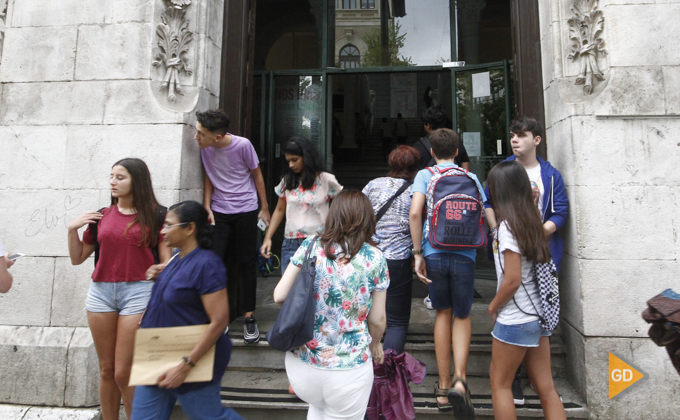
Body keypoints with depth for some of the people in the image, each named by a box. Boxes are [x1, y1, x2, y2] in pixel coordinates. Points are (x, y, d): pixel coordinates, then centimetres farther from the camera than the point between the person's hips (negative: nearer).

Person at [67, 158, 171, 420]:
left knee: (123, 373, -2)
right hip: (101, 292, 4)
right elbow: (77, 258, 16)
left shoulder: (155, 215, -1)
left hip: (138, 292, -4)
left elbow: (166, 259, -2)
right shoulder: (100, 217, 9)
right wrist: (73, 229, 2)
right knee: (106, 370, 13)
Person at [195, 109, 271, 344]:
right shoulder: (205, 148, -5)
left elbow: (257, 175, -3)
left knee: (246, 264, 3)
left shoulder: (243, 145, -15)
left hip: (245, 211, -3)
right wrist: (207, 207, -1)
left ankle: (249, 317, 14)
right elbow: (209, 178, 8)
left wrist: (265, 208, 1)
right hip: (218, 212, 3)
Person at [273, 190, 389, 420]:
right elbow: (377, 320, -3)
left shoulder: (310, 247, -6)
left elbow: (279, 296, -4)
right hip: (347, 368, -2)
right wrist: (375, 345, 17)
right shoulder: (375, 258, -9)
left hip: (300, 363, 3)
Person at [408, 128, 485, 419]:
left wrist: (418, 253, -7)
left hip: (434, 252, 0)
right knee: (462, 316, 17)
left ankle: (443, 387, 23)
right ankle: (459, 379, -1)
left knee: (443, 313, 18)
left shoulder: (425, 174, 4)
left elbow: (415, 212, -10)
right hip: (464, 255, 0)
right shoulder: (471, 177, 10)